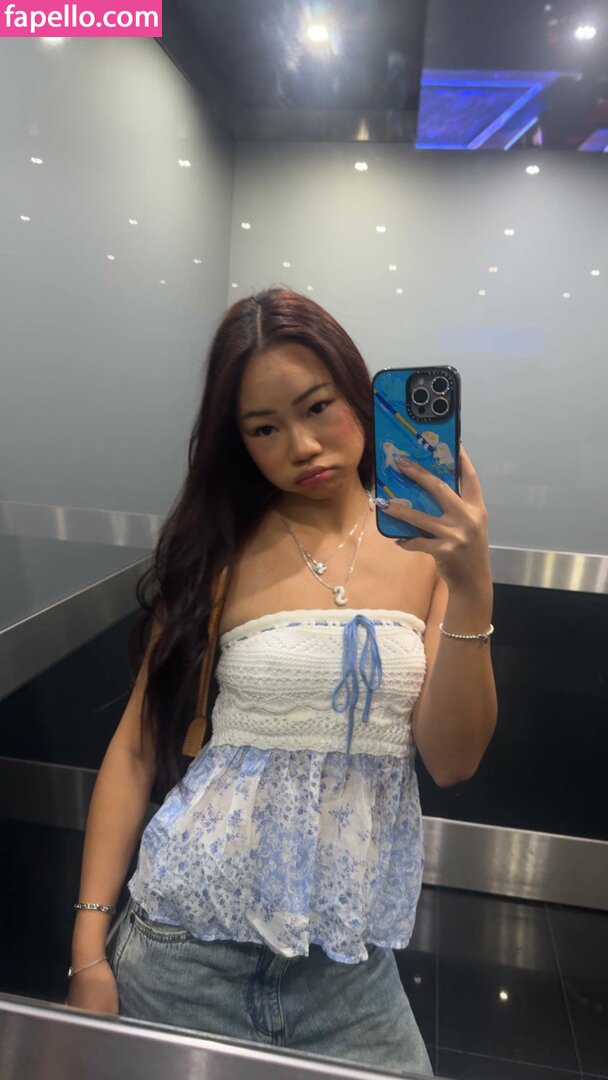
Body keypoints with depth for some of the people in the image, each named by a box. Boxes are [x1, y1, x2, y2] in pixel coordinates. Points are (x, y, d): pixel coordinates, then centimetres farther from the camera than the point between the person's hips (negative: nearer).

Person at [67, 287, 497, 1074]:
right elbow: (137, 747, -4)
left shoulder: (427, 544, -5)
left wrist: (471, 590, -22)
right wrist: (89, 951, -4)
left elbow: (452, 762, -9)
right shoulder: (220, 550, -7)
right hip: (189, 939, 0)